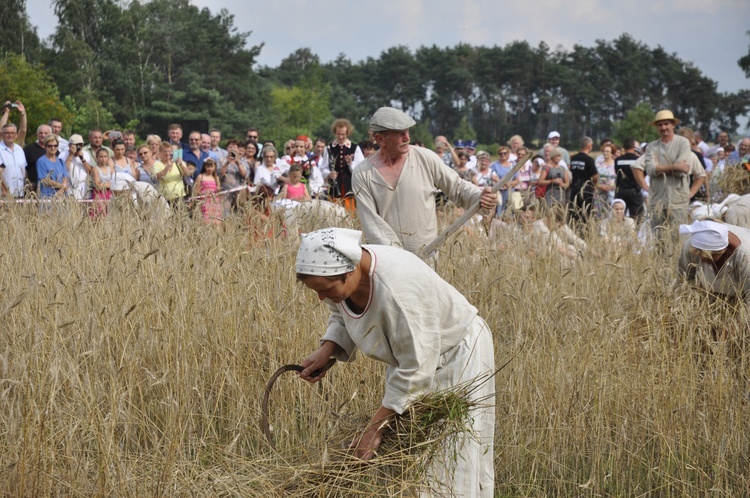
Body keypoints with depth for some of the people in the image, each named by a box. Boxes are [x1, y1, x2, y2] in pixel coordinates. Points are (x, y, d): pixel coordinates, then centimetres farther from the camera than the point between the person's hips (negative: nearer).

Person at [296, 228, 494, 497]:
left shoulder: (396, 289, -39)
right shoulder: (338, 274, -16)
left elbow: (415, 368, -32)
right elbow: (342, 319, 8)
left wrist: (374, 428, -27)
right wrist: (325, 352, -13)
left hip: (455, 357, -8)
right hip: (410, 354, 8)